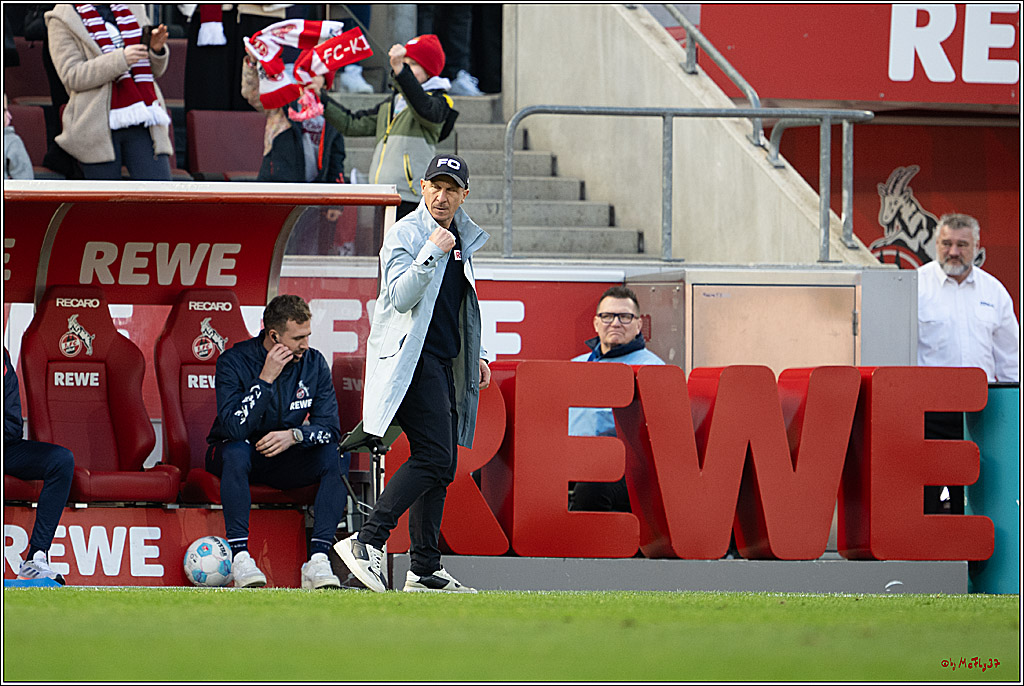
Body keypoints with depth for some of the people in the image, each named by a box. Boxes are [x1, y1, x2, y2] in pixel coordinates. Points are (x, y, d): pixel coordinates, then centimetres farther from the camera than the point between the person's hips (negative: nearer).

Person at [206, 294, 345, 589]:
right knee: (237, 451, -38)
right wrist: (265, 379, -30)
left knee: (333, 455, -25)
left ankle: (318, 559, -31)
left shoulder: (314, 363, -5)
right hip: (236, 455, -3)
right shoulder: (234, 361, -16)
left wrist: (293, 435, -28)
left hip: (287, 460, 3)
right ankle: (240, 556, -39)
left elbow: (329, 427, -8)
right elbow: (233, 427, -27)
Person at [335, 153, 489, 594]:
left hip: (444, 364, 9)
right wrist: (432, 253, -27)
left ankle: (425, 570, 9)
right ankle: (366, 541, -21)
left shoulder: (462, 239, 17)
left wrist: (475, 357, 20)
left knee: (441, 466, 6)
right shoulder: (406, 234, -8)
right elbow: (401, 298, -20)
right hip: (411, 360, -9)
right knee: (434, 458, -20)